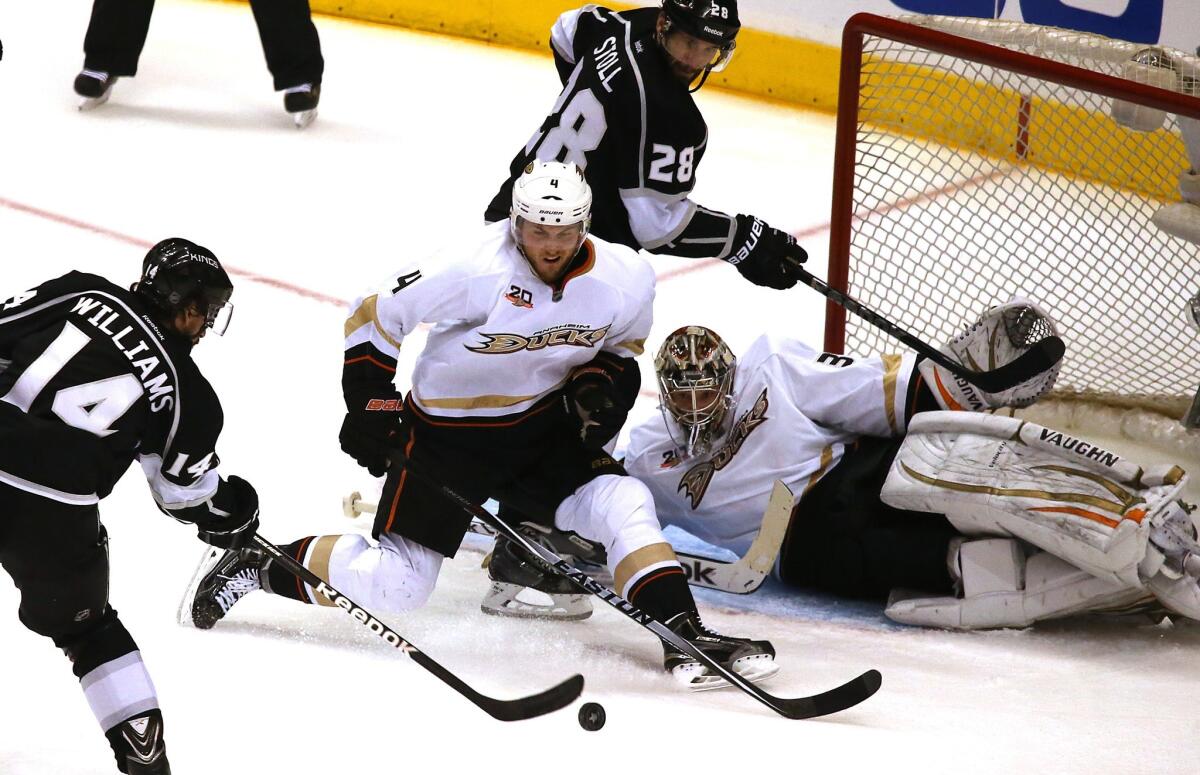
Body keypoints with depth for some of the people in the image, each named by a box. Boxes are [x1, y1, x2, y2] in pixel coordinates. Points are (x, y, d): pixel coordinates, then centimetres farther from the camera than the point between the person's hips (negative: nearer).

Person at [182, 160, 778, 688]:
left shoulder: (625, 278, -12)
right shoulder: (473, 271, -26)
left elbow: (621, 345, 11)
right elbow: (373, 318, -14)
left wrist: (601, 384, -10)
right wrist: (370, 409, -12)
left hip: (545, 423, 4)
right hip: (447, 430, -4)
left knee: (622, 505, -16)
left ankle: (685, 639, -12)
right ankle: (254, 564, 13)